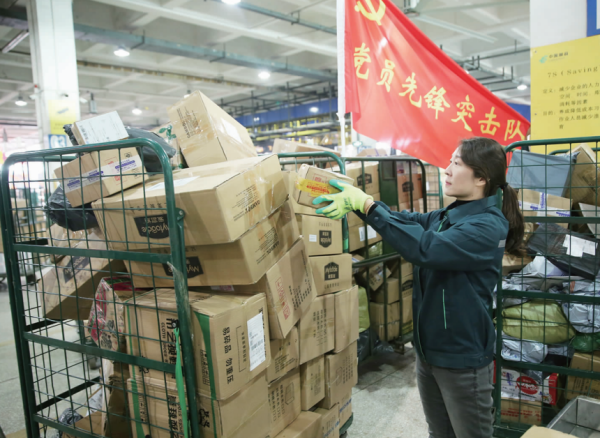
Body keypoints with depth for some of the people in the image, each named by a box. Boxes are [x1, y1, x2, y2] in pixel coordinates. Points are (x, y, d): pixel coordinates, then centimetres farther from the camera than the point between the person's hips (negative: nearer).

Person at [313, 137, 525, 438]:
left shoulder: (489, 226, -21)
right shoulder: (446, 216, 6)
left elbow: (426, 248, -34)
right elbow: (406, 221, -2)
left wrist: (367, 205, -33)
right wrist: (357, 200, -17)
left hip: (462, 357, -7)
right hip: (429, 349, 8)